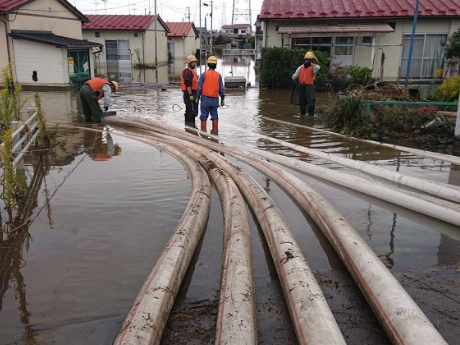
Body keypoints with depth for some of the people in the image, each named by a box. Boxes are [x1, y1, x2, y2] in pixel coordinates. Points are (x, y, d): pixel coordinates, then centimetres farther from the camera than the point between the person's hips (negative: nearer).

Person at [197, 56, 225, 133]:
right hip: (215, 99, 2)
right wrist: (222, 99, 11)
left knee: (204, 116, 4)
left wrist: (197, 97, 2)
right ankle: (215, 131, 13)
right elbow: (221, 89, 2)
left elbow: (199, 87, -6)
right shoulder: (218, 75, 0)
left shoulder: (204, 74, -6)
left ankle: (203, 131, 4)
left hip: (205, 98, -2)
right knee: (214, 116, 12)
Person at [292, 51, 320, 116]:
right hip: (301, 86, 5)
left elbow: (318, 67, -25)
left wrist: (311, 64, -13)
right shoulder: (300, 68, 13)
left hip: (309, 86, -5)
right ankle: (302, 113, 26)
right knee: (302, 101, 13)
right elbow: (295, 76, 17)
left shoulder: (312, 68, -2)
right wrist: (294, 77, -2)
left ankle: (311, 114, -3)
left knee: (310, 101, -8)